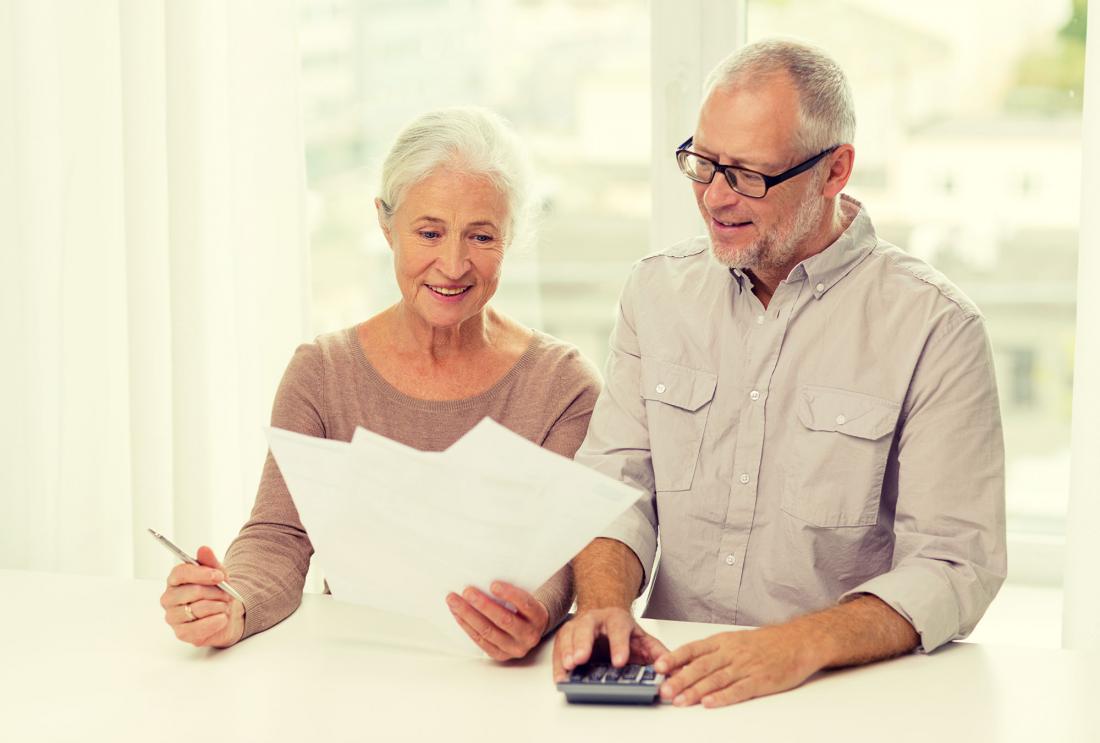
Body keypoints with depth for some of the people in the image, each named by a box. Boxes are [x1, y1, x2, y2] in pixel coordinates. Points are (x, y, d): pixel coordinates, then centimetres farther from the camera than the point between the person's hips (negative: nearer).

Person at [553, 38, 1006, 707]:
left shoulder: (934, 327, -5)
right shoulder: (658, 290, 11)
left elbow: (955, 566, -10)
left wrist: (800, 647, -26)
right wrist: (605, 603, -15)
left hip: (850, 693, -2)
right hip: (674, 678, 3)